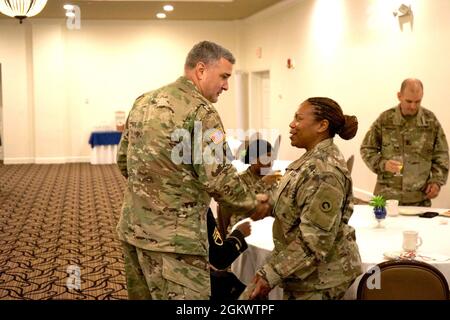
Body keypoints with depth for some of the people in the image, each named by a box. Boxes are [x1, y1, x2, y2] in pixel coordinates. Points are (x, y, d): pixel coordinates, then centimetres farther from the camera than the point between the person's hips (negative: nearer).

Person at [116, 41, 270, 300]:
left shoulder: (143, 102, 12)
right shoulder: (201, 111, -13)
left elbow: (124, 160, 18)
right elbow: (218, 178, -16)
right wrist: (253, 206, -1)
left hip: (133, 227, 9)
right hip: (174, 236, -8)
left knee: (142, 295, 18)